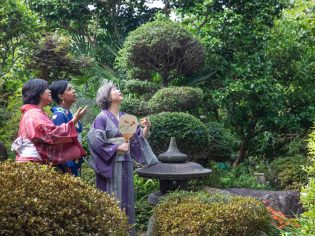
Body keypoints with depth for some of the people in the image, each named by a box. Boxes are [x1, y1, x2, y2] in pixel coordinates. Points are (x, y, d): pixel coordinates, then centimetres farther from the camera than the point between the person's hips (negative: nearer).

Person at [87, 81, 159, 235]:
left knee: (126, 200, 10)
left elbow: (138, 138, 12)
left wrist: (146, 127, -6)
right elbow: (95, 142, -14)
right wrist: (117, 148, -14)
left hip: (126, 165, 6)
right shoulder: (102, 118, -7)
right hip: (110, 166, -6)